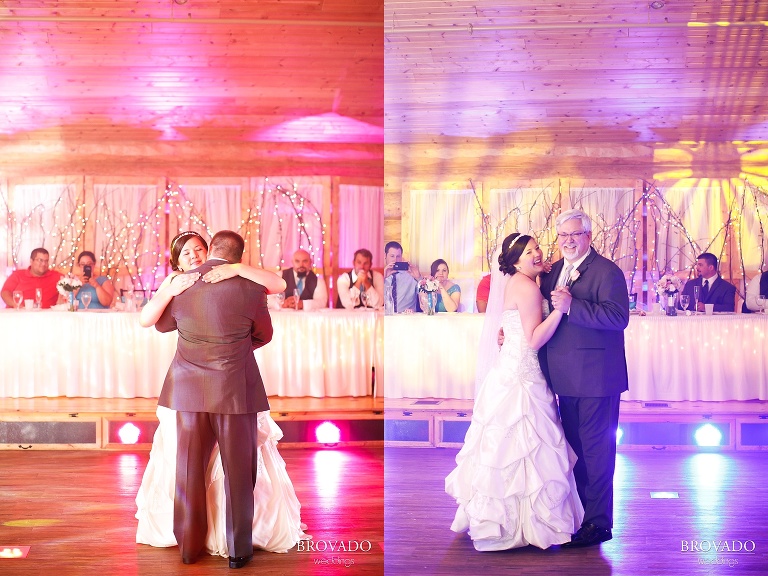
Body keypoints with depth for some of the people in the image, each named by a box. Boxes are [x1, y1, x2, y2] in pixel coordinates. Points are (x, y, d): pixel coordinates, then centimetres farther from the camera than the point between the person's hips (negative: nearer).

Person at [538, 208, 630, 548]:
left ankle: (598, 522, 9)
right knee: (575, 445, 18)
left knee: (596, 447, -1)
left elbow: (618, 316, -25)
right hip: (567, 377, 8)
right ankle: (580, 511, 32)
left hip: (596, 376, -8)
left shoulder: (607, 271, -11)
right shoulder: (554, 271, 13)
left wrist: (571, 306, -28)